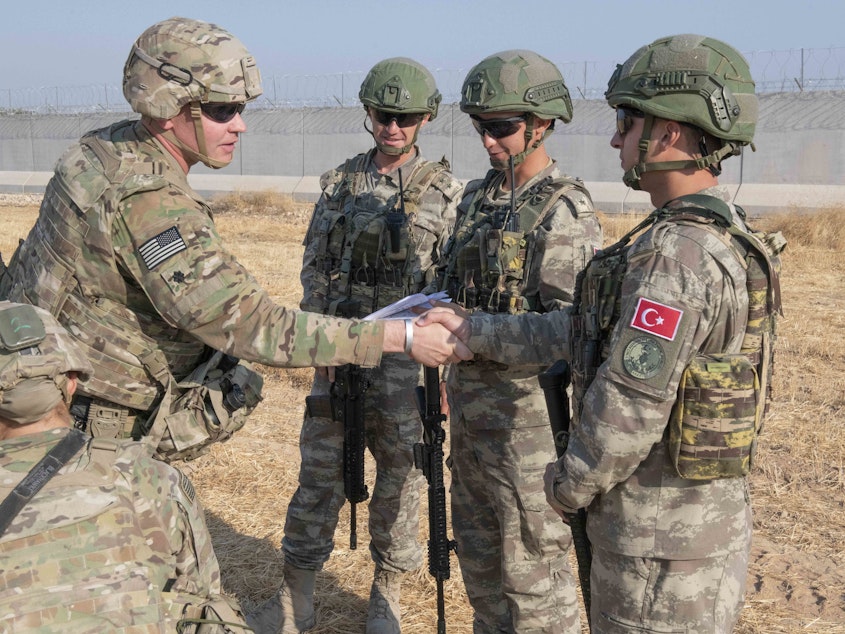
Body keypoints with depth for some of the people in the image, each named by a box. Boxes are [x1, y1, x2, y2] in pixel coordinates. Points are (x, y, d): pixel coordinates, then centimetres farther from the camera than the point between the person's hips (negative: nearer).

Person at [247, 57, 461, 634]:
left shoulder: (446, 193, -2)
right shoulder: (339, 184, 7)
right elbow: (315, 268, 10)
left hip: (407, 356, -2)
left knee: (400, 477, 8)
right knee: (318, 473, 7)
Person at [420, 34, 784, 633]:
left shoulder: (677, 253, -26)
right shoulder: (719, 234, 7)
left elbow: (629, 407, -26)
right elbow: (587, 330, 11)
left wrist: (570, 483, -8)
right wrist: (474, 331, 12)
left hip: (662, 539, -9)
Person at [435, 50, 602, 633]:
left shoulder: (566, 213, -16)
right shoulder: (478, 197, 9)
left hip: (528, 407, -8)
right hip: (470, 397, 8)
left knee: (530, 562, 4)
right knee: (477, 547, 21)